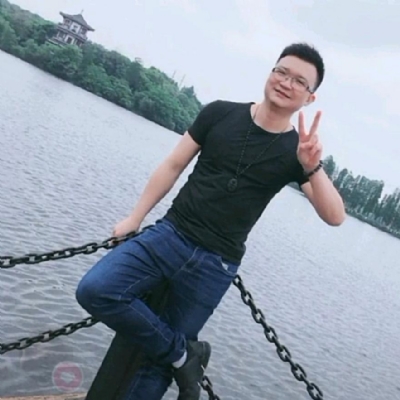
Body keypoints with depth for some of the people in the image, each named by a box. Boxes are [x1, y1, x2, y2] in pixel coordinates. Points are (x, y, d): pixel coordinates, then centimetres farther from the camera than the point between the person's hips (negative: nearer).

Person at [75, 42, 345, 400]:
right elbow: (174, 165, 7)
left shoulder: (297, 151, -2)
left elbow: (335, 217, -11)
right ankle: (184, 355, 0)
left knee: (162, 355, 6)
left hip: (216, 265, -1)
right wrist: (135, 217, 5)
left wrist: (313, 167, -29)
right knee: (95, 290, -18)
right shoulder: (220, 113, 1)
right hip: (170, 234, 2)